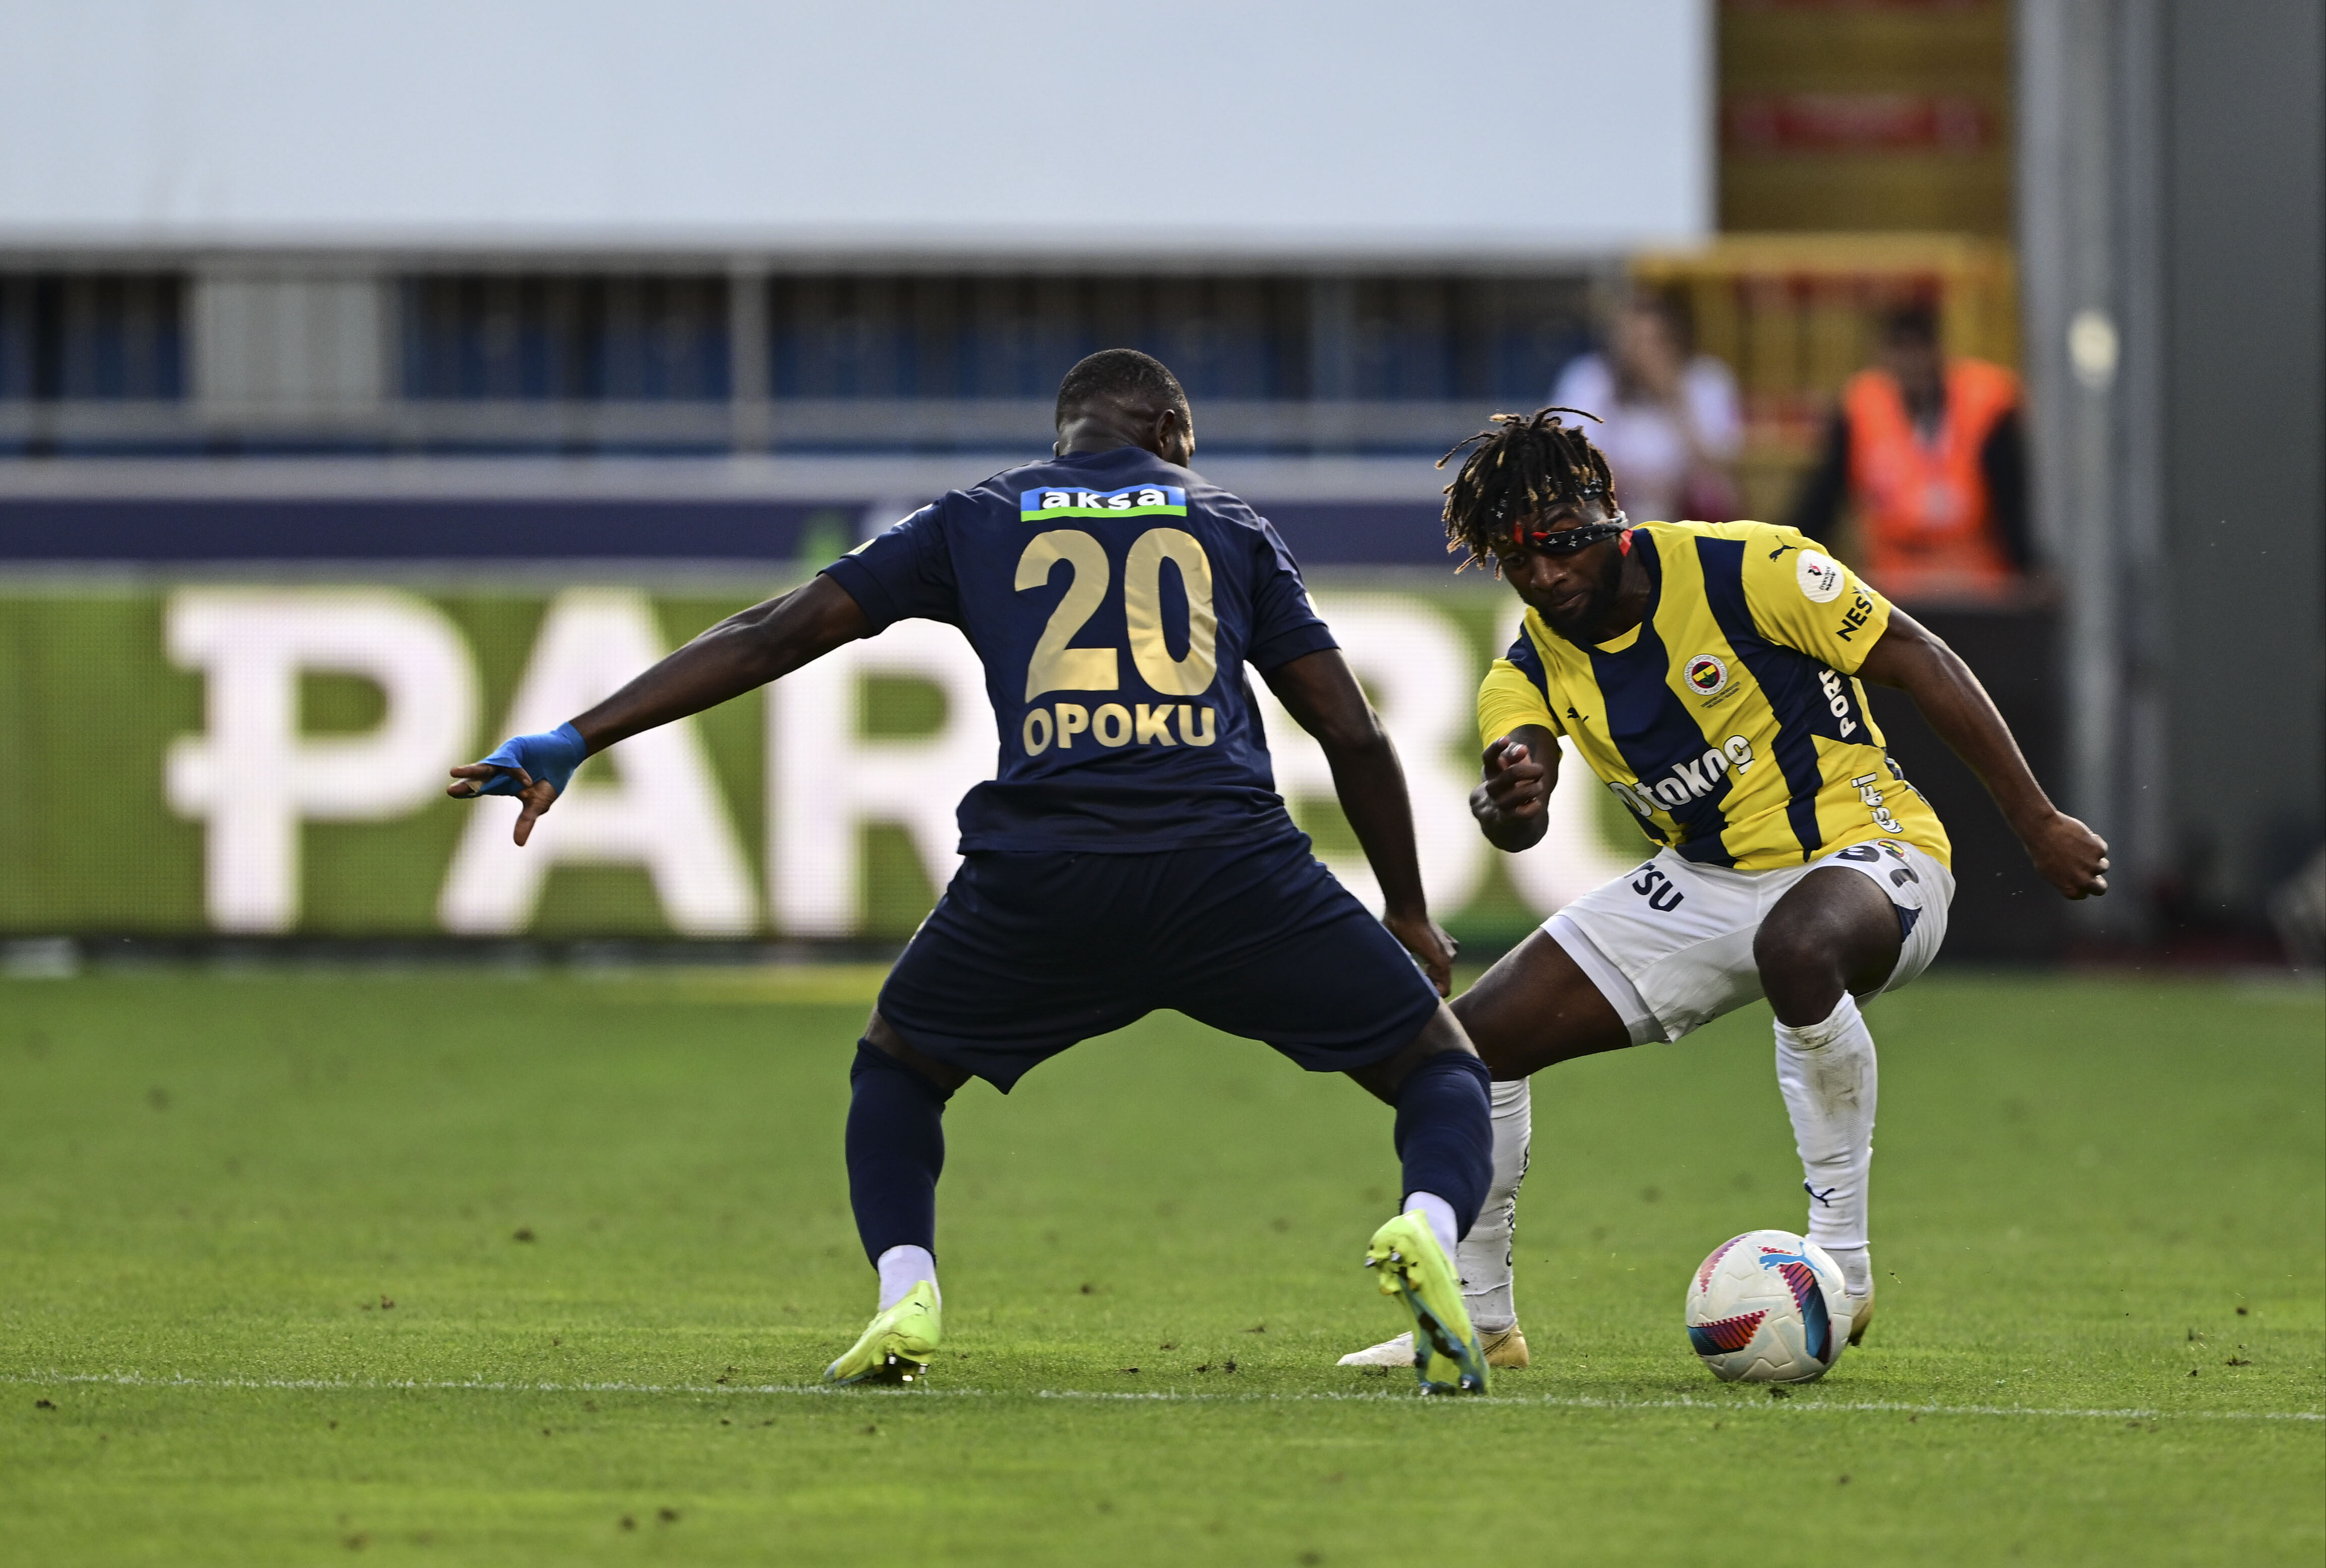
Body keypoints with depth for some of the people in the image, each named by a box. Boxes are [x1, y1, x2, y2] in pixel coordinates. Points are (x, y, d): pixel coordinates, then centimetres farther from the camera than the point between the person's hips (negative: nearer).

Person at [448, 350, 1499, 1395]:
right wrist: (1410, 915, 34)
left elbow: (772, 637, 18)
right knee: (1442, 1069, 15)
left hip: (1040, 872, 1)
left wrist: (573, 741, 20)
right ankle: (1427, 1228, -20)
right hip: (1227, 859, -1)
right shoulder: (1229, 527, 24)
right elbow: (1353, 733, 21)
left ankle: (904, 1289, 1)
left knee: (896, 1067, 29)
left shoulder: (977, 522, 23)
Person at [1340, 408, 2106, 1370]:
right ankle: (1475, 1318, 15)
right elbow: (1517, 811, -19)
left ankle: (1842, 1264, -31)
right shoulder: (1532, 668, -2)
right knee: (1476, 1035, -1)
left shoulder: (1738, 570, -18)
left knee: (1798, 948, -44)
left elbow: (1920, 664, -13)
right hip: (1704, 886, 7)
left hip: (1867, 856, -7)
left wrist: (2038, 824, -13)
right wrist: (1507, 804, -45)